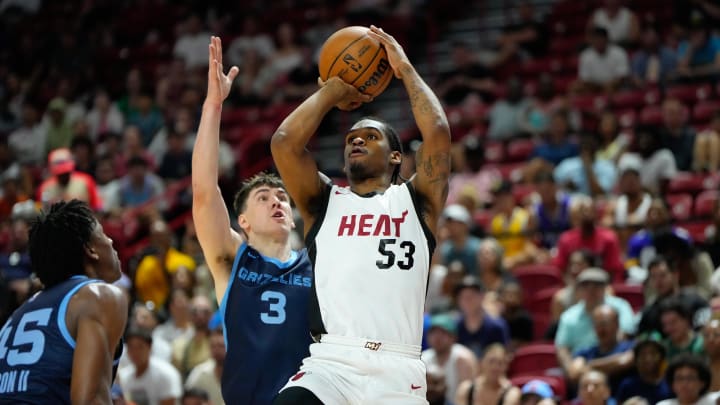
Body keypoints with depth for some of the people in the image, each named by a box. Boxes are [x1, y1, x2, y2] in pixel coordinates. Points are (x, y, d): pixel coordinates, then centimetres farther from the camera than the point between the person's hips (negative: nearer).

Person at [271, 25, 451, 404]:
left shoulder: (416, 201, 15)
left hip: (397, 370, 0)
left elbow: (437, 131, 0)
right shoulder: (324, 202, 19)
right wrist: (334, 90, 17)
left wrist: (405, 69, 13)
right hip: (330, 361, 0)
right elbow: (285, 142, 3)